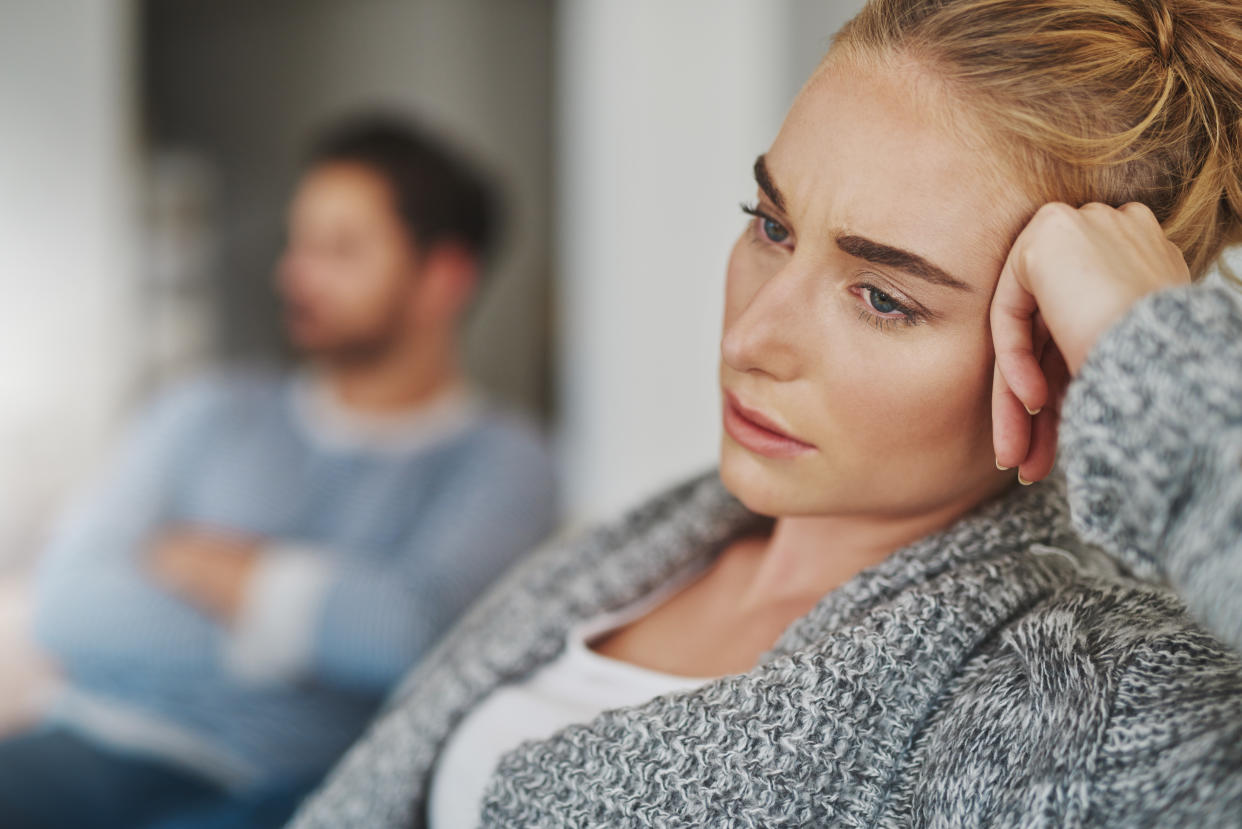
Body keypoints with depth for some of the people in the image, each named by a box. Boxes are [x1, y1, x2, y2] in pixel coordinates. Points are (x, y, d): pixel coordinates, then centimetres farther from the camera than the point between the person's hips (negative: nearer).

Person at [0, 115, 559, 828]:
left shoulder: (502, 460, 4)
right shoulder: (214, 413, 15)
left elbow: (410, 628, -15)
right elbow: (68, 607, 4)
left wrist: (194, 560, -1)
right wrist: (313, 616, -6)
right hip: (110, 743, 3)